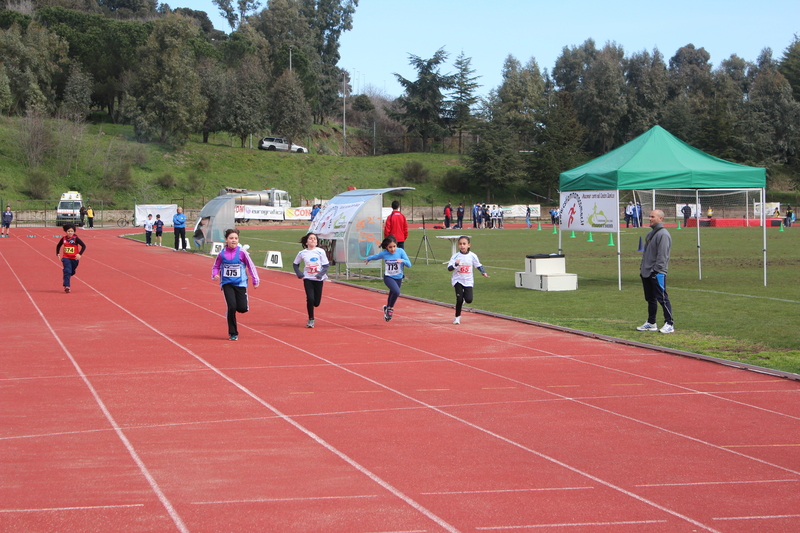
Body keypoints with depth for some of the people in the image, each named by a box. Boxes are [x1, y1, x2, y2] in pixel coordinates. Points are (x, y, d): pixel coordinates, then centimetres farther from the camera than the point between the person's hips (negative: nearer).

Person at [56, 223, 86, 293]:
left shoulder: (76, 239, -9)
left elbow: (84, 246, -11)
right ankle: (66, 286, -19)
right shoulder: (63, 239, 0)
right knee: (67, 271, -16)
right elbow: (58, 246, 18)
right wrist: (57, 254, 8)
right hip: (66, 258, 0)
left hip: (74, 259, 0)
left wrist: (79, 254, -21)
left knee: (72, 272, 14)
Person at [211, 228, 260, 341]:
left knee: (243, 308, -7)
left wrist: (255, 281, 3)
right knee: (232, 306, -14)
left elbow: (251, 266, 3)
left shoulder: (242, 252, -5)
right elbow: (216, 266, 13)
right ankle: (233, 333, 1)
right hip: (227, 284, 0)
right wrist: (215, 275, -8)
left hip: (240, 284, 0)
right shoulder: (222, 254, -1)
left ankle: (231, 313, 32)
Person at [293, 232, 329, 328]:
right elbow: (295, 264, 11)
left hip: (318, 279, 0)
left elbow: (326, 265, -4)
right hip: (308, 279, 0)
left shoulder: (320, 251, -6)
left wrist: (320, 275, -18)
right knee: (310, 299, -15)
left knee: (316, 302, 3)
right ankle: (311, 319, 0)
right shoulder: (302, 253, -2)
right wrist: (300, 274, -4)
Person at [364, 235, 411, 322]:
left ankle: (387, 308, 51)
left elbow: (409, 265, -14)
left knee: (392, 294, 20)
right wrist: (367, 259, 27)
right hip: (388, 277, -3)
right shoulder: (384, 254, -12)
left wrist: (402, 260, -33)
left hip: (398, 278, 3)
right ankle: (390, 308, -5)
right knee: (396, 292, -28)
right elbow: (375, 256, 9)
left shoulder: (401, 251, -12)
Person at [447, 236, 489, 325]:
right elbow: (449, 268, -14)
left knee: (469, 300, -9)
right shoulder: (455, 256, -9)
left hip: (468, 281, 1)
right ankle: (457, 317, 8)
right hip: (458, 280, -1)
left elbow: (478, 265, 7)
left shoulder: (472, 256, -5)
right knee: (459, 299, -12)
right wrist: (455, 264, -33)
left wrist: (483, 272, -10)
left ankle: (464, 295, 29)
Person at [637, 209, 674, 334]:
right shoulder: (651, 233, 17)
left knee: (662, 298, -8)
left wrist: (656, 270, -21)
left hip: (657, 273, -10)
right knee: (650, 299, 15)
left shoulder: (663, 234, -13)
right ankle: (651, 323, 23)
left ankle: (669, 324, -4)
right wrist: (642, 267, 17)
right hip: (646, 272, 10)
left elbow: (662, 255, -19)